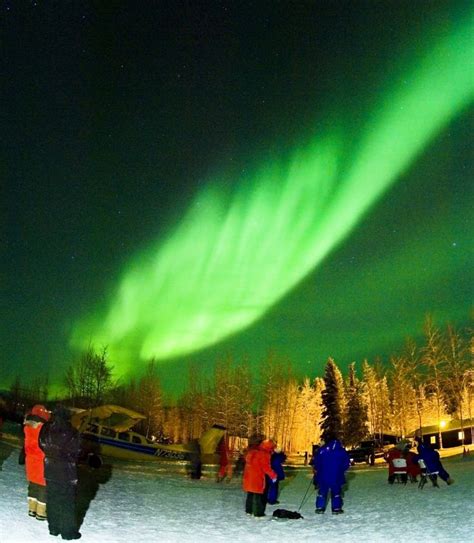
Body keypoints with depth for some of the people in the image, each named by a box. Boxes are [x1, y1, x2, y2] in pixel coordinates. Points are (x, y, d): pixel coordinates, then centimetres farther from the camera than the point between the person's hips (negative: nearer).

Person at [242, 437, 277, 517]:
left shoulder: (252, 452, 11)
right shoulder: (264, 454, -16)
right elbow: (266, 467, -19)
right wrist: (273, 475, -10)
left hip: (248, 477, 8)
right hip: (257, 478, -8)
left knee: (250, 494, 19)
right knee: (258, 495, 1)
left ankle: (249, 511, 29)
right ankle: (258, 513, 4)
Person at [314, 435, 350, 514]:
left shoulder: (322, 450, -2)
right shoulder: (342, 451, 1)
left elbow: (316, 462, -1)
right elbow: (347, 463, 5)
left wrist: (317, 470, 14)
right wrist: (341, 470, 17)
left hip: (323, 476, 0)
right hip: (337, 476, 0)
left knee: (322, 491, 10)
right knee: (336, 492, 12)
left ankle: (320, 507, 8)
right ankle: (336, 508, 9)